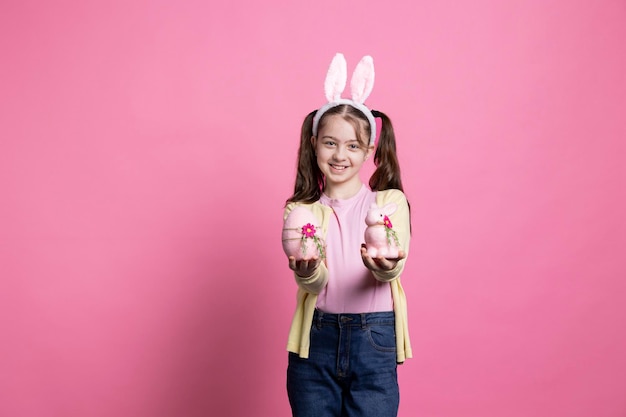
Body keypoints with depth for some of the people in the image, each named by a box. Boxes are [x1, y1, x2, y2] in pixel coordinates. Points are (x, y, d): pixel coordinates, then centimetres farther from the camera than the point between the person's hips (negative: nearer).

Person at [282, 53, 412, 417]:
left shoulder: (390, 201, 1)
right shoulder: (301, 209, 6)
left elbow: (394, 267, -15)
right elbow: (314, 284, -8)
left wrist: (384, 267, -39)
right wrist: (307, 271, -31)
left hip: (374, 341, -1)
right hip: (316, 340, 2)